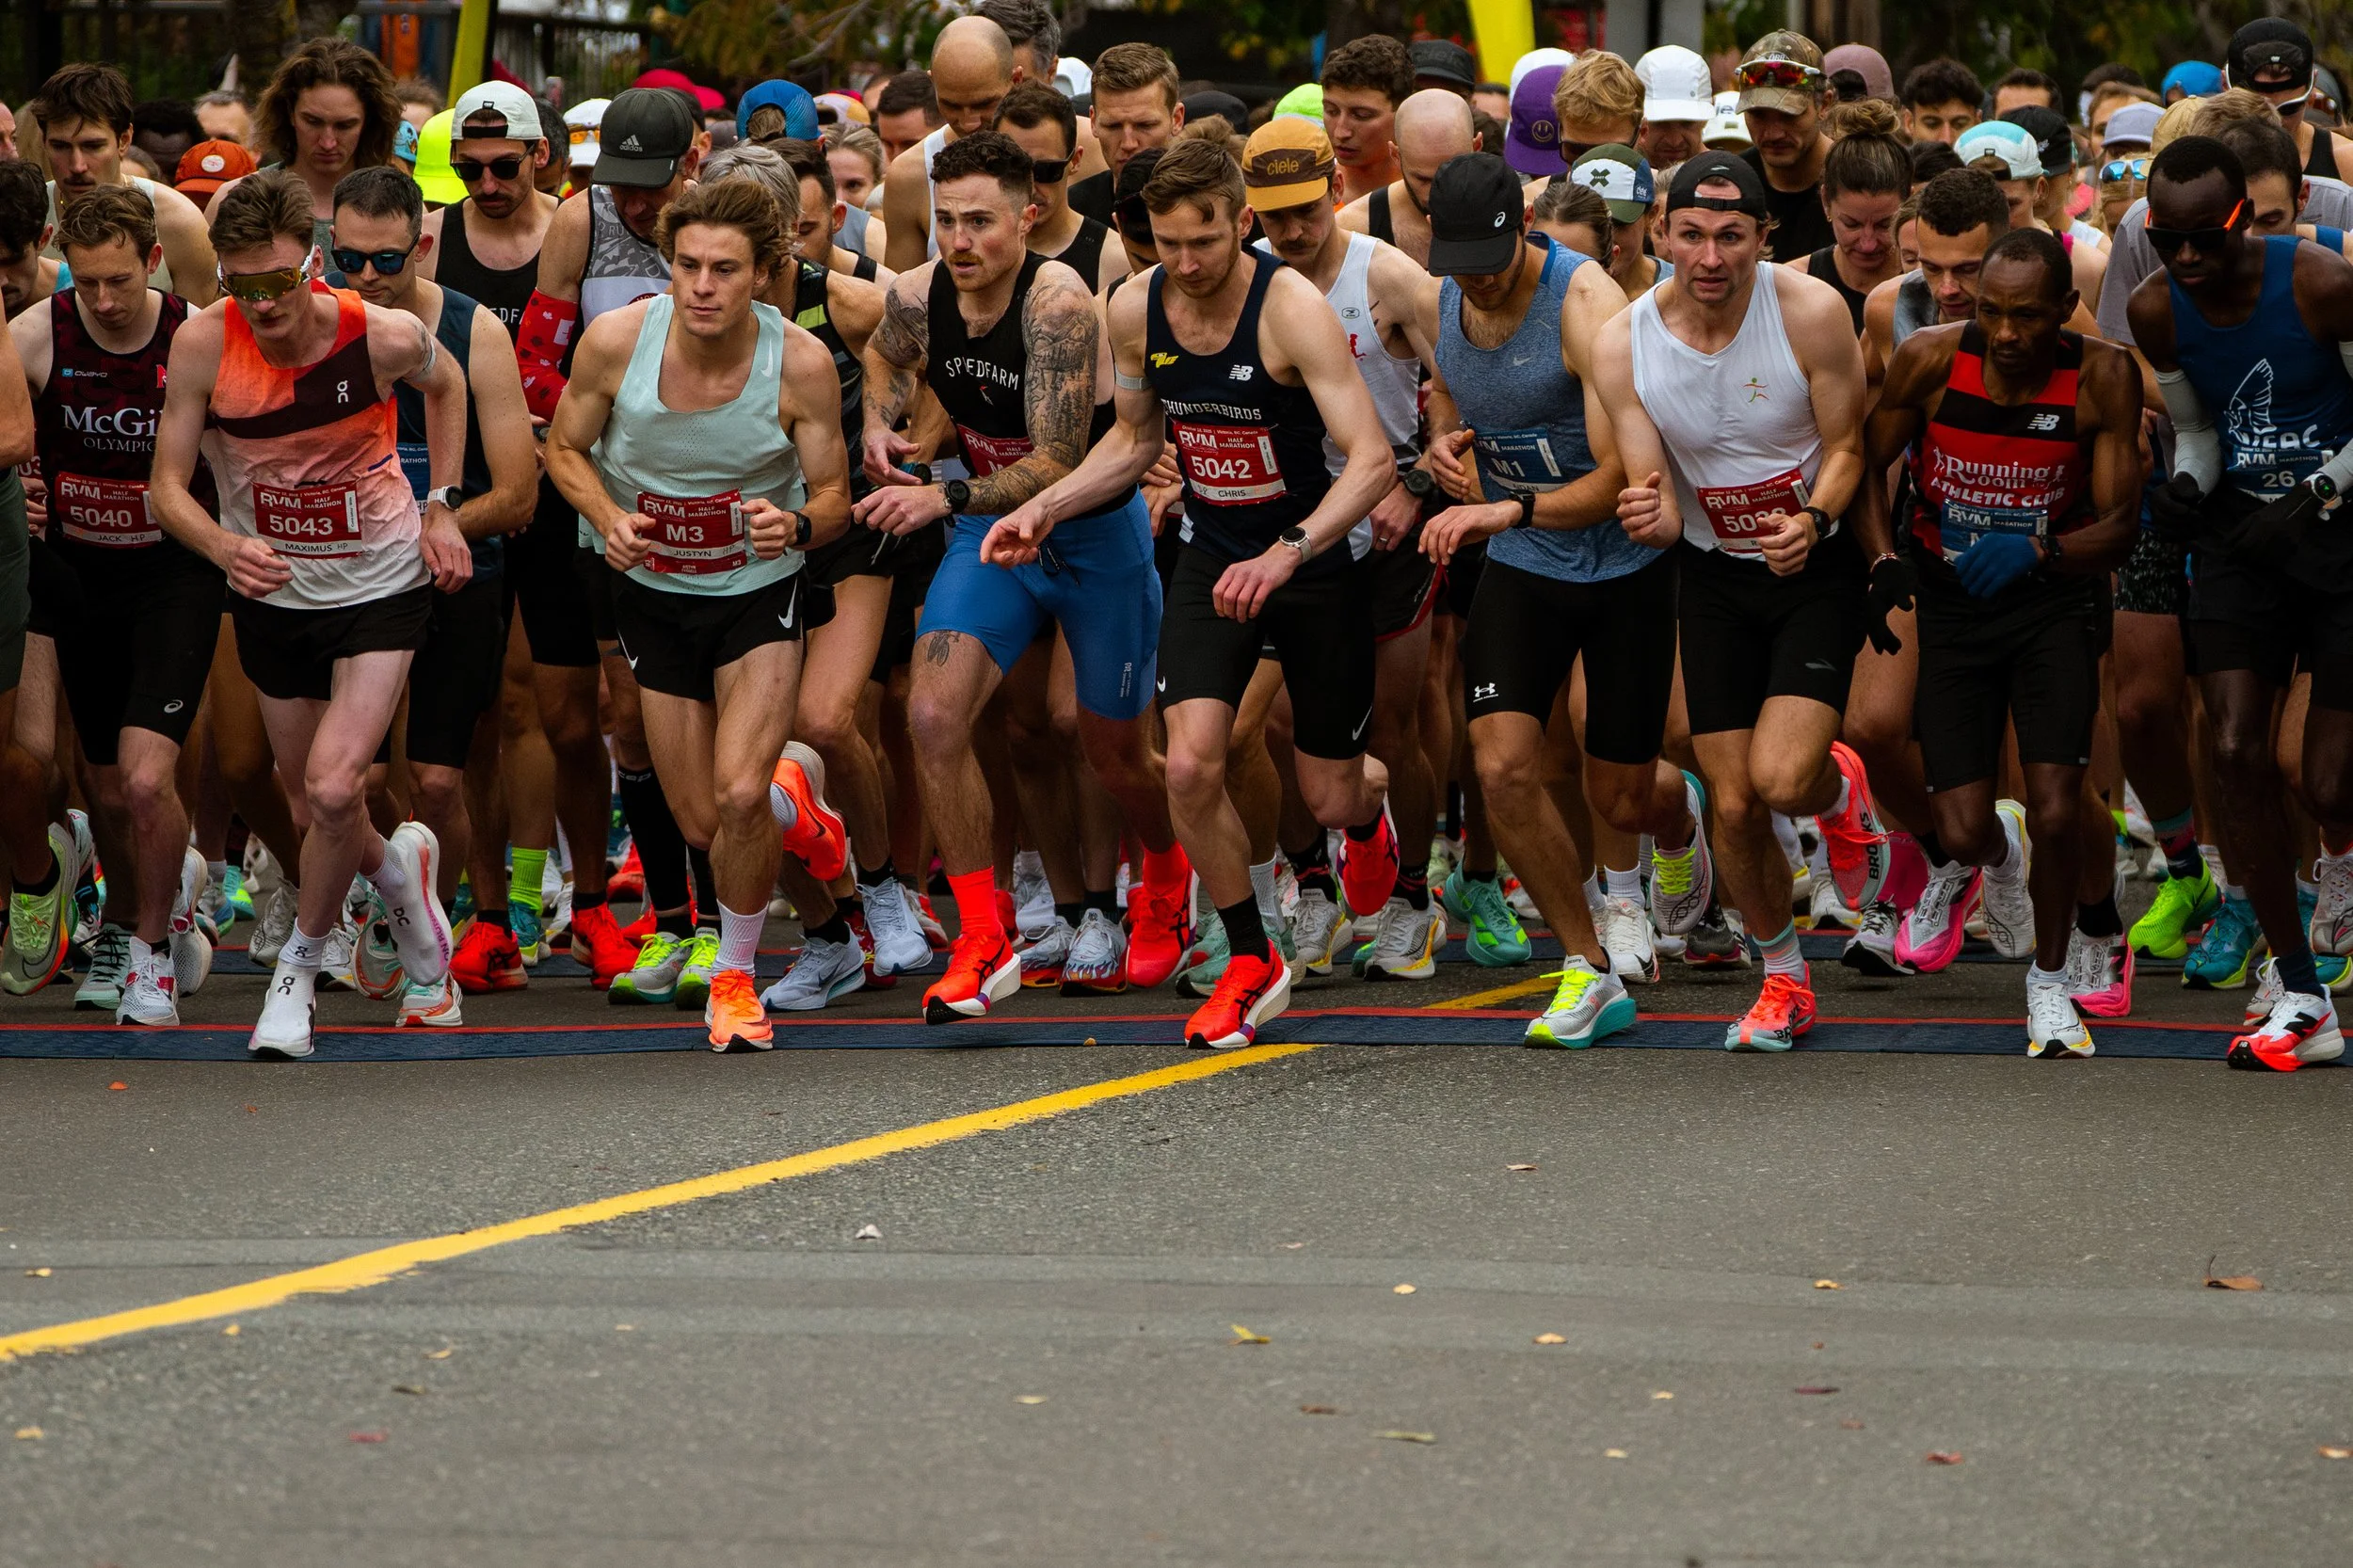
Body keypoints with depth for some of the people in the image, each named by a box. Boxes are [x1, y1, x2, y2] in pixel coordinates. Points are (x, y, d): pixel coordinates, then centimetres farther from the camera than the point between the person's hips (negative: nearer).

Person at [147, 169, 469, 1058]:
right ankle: (396, 868, 49)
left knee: (333, 789, -18)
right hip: (271, 592, 2)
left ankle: (301, 963, 6)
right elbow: (167, 487, -15)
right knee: (311, 810, 14)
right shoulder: (204, 344, -20)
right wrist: (223, 546, -35)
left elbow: (445, 384, 5)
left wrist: (440, 508, 0)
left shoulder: (384, 338, -21)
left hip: (380, 585, -2)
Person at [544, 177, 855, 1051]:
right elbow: (564, 446, -1)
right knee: (701, 826, 4)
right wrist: (607, 517, -20)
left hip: (761, 592, -2)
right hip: (653, 592, 2)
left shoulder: (802, 364, -20)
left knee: (739, 796, -20)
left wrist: (796, 526, -31)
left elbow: (834, 498, -8)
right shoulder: (616, 340, -18)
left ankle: (734, 977, 8)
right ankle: (794, 798, 43)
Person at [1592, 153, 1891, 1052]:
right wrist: (1646, 517, -32)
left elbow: (1846, 446, -8)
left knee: (1781, 777, -20)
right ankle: (1785, 979, 25)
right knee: (1732, 804, 1)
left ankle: (1843, 793, 19)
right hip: (1714, 573, 3)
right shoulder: (1624, 345, -12)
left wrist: (1813, 521, -28)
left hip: (1815, 565, -3)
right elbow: (1655, 502, -8)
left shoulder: (1811, 312, -19)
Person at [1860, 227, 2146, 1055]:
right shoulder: (1929, 359, -16)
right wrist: (1883, 561, -17)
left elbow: (2119, 525, -13)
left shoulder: (2102, 376, -16)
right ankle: (1999, 852, 36)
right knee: (1962, 833, -6)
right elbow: (1866, 466, -1)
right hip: (1951, 602, 1)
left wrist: (2038, 551, -32)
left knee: (2055, 809, -17)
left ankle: (2051, 979, 10)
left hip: (2053, 597, -1)